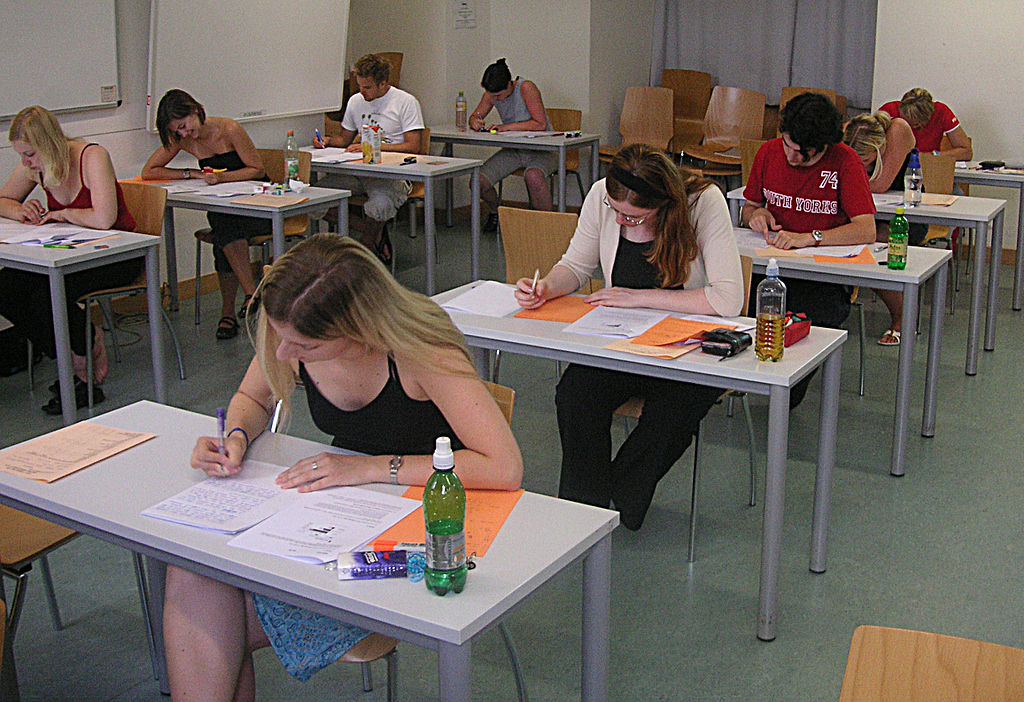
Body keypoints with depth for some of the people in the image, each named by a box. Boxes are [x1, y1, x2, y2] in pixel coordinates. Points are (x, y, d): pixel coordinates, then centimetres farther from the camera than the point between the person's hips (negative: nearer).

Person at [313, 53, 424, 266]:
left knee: (380, 204, -40)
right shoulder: (356, 101, 16)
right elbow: (345, 139, 27)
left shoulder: (406, 102, -3)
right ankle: (376, 232, -6)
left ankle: (367, 243, -7)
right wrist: (328, 141, 3)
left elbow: (413, 146, -11)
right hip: (359, 170, 6)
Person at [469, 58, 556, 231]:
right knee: (478, 181, -15)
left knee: (533, 176, -41)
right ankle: (495, 211, 19)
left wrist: (508, 127, -24)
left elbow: (541, 124, -21)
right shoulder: (491, 94, 0)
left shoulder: (526, 88, -17)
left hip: (540, 150, -6)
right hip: (513, 151, 6)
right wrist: (474, 122, -13)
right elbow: (474, 116, 12)